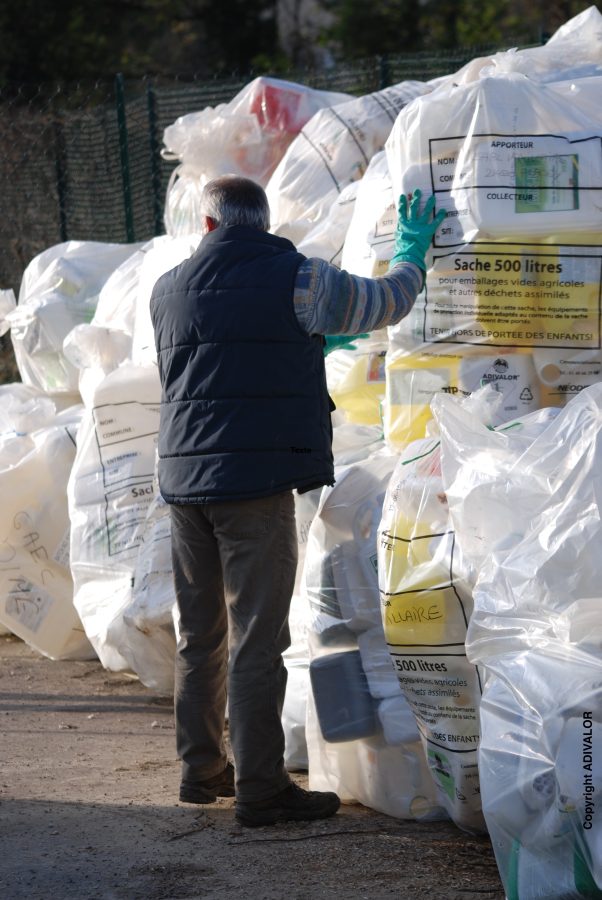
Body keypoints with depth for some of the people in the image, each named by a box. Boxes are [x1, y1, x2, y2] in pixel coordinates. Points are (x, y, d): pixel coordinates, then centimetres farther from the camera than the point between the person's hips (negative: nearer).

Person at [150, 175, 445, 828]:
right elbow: (386, 304, 8)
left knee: (199, 634, 15)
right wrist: (412, 250, 27)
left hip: (185, 479, 6)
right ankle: (259, 788, -5)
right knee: (256, 639, -5)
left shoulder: (168, 290, 12)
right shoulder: (295, 279, -4)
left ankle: (201, 769, 22)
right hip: (257, 480, -6)